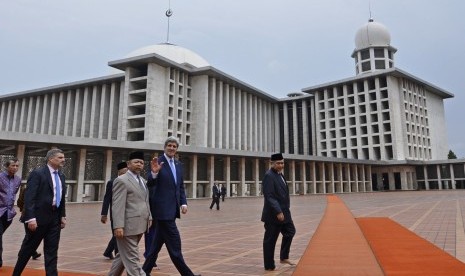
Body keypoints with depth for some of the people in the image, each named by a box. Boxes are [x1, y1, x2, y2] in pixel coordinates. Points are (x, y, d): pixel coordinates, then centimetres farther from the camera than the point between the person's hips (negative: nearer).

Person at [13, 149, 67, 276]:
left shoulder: (61, 176, 10)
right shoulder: (37, 173, -11)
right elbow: (29, 197, -16)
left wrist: (63, 216, 10)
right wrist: (31, 218, -21)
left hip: (55, 218, 6)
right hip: (39, 217, -6)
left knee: (52, 251, 7)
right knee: (28, 248, 10)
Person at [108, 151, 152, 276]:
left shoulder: (142, 181, 18)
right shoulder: (121, 180, -10)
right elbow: (117, 206, -17)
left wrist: (149, 217, 15)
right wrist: (118, 226, -22)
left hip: (139, 225, 9)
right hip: (128, 226, -9)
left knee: (125, 256, 20)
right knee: (132, 259, -2)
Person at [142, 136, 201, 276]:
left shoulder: (178, 165, 12)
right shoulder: (158, 162, -9)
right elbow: (150, 184, -16)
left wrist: (183, 203, 4)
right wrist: (154, 172, -36)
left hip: (172, 209, 8)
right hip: (163, 209, -8)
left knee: (158, 242, 17)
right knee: (174, 244, -2)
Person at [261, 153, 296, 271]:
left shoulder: (280, 175, 13)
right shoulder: (269, 176, -17)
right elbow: (269, 196, -24)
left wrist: (284, 210, 19)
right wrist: (278, 212, -27)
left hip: (284, 212, 9)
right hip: (273, 214, -9)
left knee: (290, 232, 16)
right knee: (270, 240, 2)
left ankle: (284, 257, 30)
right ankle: (269, 266, 15)